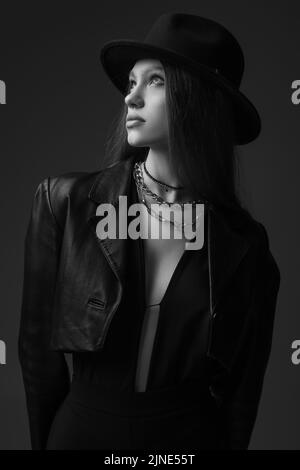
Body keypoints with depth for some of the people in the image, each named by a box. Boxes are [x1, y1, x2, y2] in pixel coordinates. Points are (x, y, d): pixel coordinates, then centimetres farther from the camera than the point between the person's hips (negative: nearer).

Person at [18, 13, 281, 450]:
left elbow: (243, 385, -1)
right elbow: (37, 344, -5)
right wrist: (45, 439, 3)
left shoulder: (244, 243, -11)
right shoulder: (65, 202, -13)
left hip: (191, 435, 0)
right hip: (83, 429, 1)